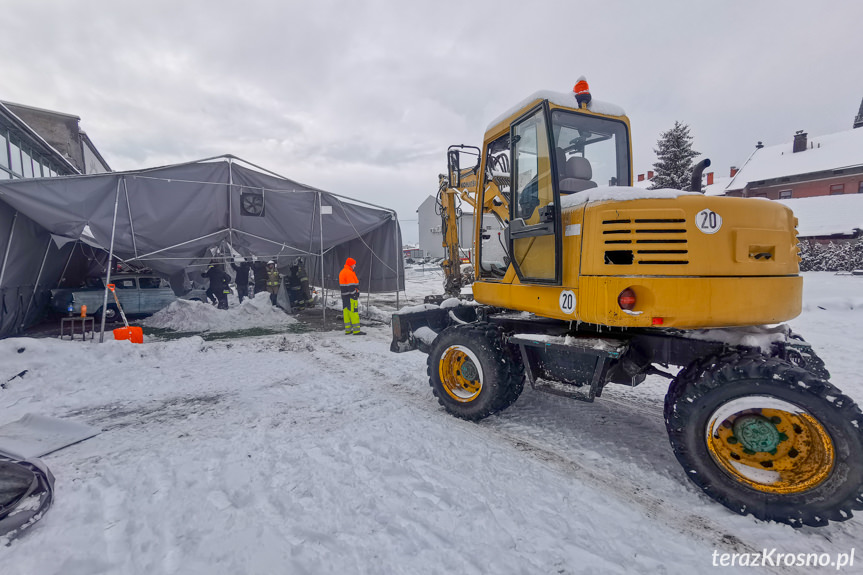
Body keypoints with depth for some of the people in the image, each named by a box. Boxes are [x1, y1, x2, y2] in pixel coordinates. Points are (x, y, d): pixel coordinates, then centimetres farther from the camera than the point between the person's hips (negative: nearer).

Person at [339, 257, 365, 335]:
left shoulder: (342, 272, 17)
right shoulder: (349, 273, -15)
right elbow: (351, 286, -20)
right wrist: (355, 295, -19)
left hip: (344, 296, 10)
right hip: (351, 296, -10)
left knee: (346, 312, 11)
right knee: (354, 312, -8)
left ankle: (347, 330, 16)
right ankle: (356, 330, -8)